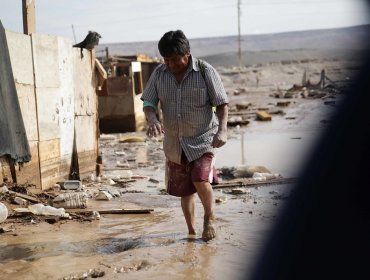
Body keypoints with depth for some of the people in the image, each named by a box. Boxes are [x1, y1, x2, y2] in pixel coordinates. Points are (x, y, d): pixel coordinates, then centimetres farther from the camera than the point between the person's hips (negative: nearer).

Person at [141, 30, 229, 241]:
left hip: (202, 138, -4)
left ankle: (210, 218, 8)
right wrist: (152, 120, -21)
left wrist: (222, 130, -22)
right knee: (184, 190, 10)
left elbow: (222, 103, -7)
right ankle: (192, 231, 28)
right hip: (174, 143, 4)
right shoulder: (159, 74, -1)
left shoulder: (205, 71, -10)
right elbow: (148, 103, 2)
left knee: (201, 180, -21)